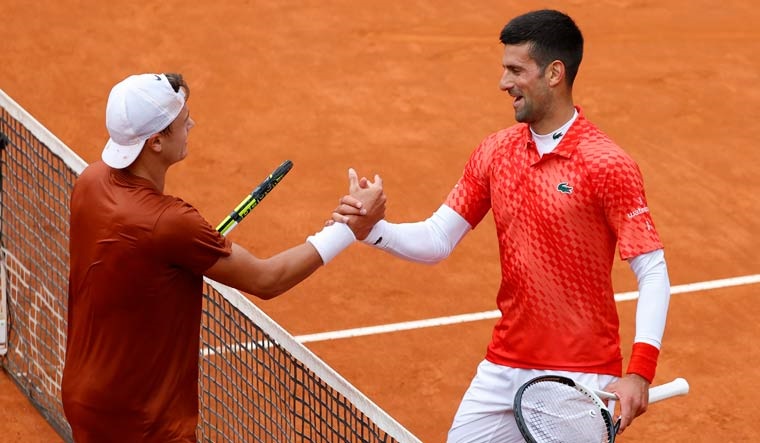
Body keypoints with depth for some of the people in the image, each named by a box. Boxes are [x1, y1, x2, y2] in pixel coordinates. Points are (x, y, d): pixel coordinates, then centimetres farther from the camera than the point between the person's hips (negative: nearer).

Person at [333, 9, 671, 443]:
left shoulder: (606, 164, -14)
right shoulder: (495, 153, 5)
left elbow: (653, 272, -15)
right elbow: (436, 240, 6)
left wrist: (639, 373, -25)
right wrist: (373, 229, -13)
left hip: (580, 381, -6)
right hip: (504, 369, 6)